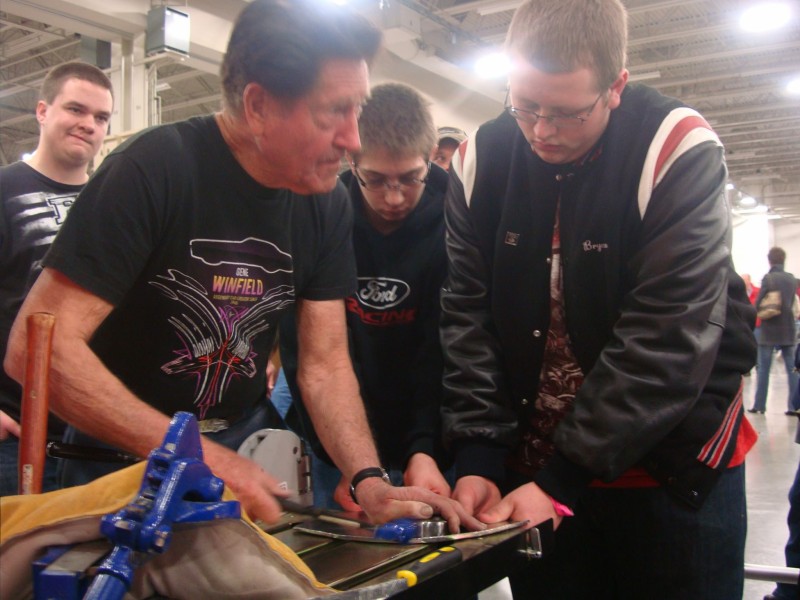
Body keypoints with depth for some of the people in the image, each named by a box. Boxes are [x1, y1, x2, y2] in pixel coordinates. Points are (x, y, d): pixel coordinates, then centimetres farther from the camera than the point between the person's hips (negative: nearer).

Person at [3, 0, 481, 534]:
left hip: (241, 444, 5)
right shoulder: (153, 171, -23)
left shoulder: (328, 203, -5)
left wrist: (369, 481, -20)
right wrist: (198, 457, -31)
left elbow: (325, 364, -4)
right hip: (124, 450, -4)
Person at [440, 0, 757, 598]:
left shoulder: (679, 152, -16)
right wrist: (478, 458, -14)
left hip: (674, 466, -2)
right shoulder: (481, 161, -4)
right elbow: (468, 316, -6)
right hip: (531, 460, 3)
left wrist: (564, 479, -21)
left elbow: (670, 336, -21)